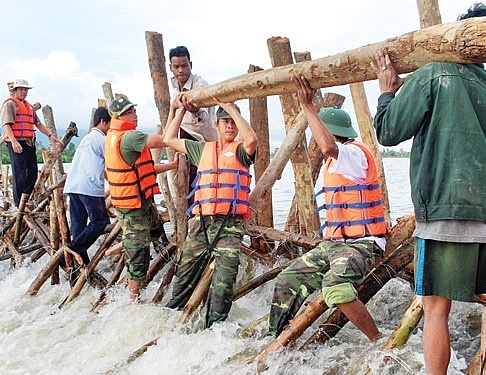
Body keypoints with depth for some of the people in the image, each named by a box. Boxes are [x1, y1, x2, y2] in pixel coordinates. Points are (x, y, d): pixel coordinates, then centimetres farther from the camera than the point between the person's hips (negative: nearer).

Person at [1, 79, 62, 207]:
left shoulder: (29, 106, 23)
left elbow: (38, 123, 28)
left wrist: (50, 135, 19)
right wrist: (13, 141, -27)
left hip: (30, 143, 9)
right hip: (17, 144, -8)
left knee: (33, 173, 10)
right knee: (19, 174, -6)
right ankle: (19, 204, 1)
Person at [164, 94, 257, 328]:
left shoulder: (240, 151, 7)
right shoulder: (203, 149, 20)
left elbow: (251, 139, -17)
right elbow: (170, 139, 24)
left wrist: (231, 108, -10)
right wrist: (179, 110, 25)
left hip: (229, 225, -4)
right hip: (200, 223, 4)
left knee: (223, 284, -9)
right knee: (184, 277, 11)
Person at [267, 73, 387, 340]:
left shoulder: (356, 153, -13)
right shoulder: (334, 162, 18)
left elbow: (328, 147, -35)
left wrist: (307, 105, -29)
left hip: (361, 243, -10)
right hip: (332, 242, 10)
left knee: (335, 288, -34)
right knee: (287, 282, 5)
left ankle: (379, 342, -17)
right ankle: (274, 339, 17)